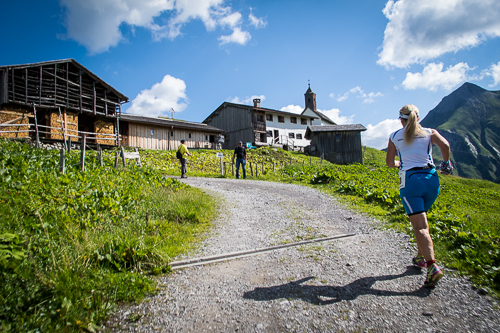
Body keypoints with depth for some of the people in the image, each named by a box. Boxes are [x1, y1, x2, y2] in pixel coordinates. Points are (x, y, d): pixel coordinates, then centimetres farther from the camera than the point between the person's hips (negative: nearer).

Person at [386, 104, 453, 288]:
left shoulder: (395, 136, 9)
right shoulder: (429, 132, 11)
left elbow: (389, 162, 11)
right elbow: (445, 145, -8)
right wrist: (445, 163, 10)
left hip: (410, 180, -3)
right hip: (431, 179, 3)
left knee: (420, 226, -6)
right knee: (421, 219, 22)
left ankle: (432, 266, -19)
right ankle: (421, 256, 30)